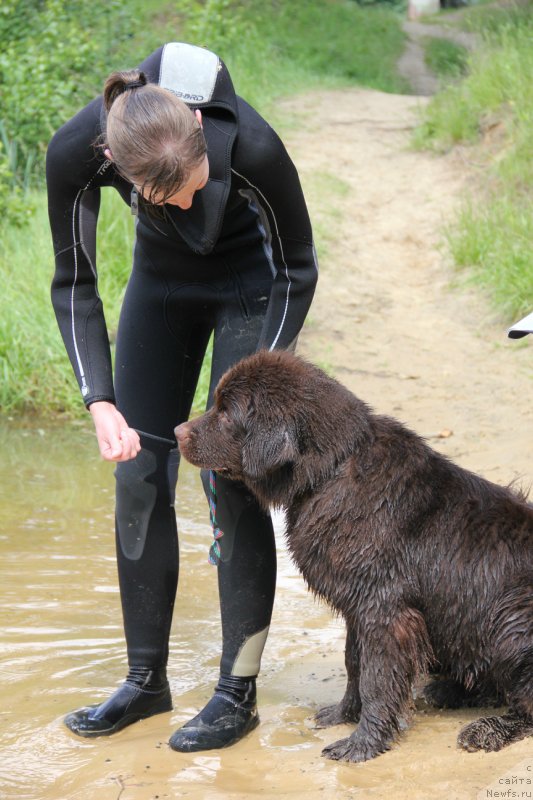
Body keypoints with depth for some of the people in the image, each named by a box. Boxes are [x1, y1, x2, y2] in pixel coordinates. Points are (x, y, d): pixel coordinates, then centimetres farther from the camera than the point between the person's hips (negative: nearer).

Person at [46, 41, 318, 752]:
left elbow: (298, 271, -19)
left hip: (252, 282, -3)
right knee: (139, 477, 0)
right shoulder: (77, 153, -31)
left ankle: (239, 692, 0)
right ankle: (146, 679, 13)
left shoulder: (251, 146, -38)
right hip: (162, 278, 3)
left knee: (230, 479, -10)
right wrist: (101, 402, -25)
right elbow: (75, 286, -15)